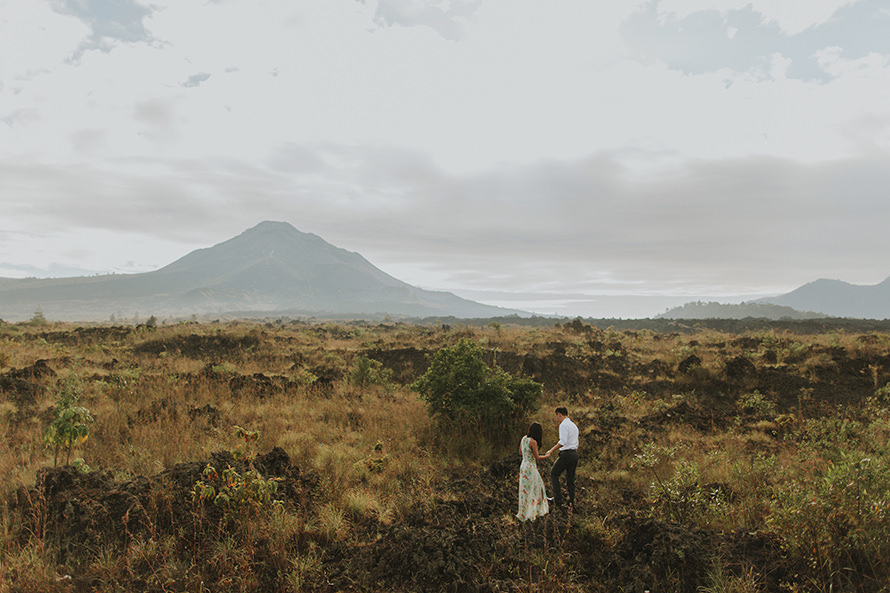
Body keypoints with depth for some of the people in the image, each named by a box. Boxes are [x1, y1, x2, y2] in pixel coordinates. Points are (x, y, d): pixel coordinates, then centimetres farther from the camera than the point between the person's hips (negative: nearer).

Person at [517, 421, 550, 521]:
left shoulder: (524, 438, 3)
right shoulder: (533, 442, -21)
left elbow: (520, 452, 15)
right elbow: (537, 457, -13)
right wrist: (546, 456, 4)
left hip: (523, 466, 8)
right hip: (530, 468, -8)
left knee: (537, 486, 22)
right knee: (528, 491, 4)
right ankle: (526, 515, 15)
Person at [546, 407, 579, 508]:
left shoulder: (563, 425, -11)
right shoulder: (574, 425, 19)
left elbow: (563, 441, -23)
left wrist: (552, 450, -18)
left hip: (566, 454, -9)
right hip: (575, 454, 9)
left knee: (554, 474, 4)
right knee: (570, 479, 13)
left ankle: (558, 499, 0)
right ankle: (571, 502, 14)